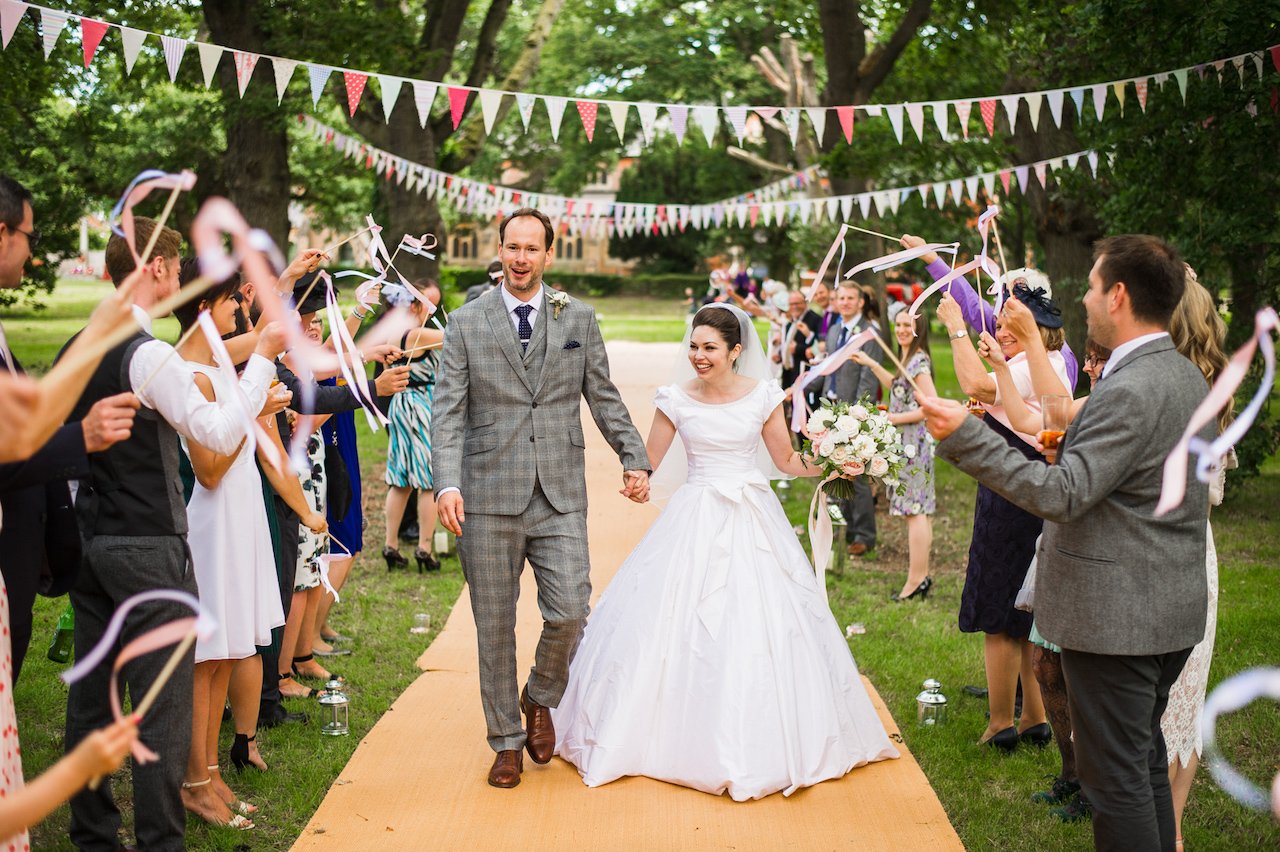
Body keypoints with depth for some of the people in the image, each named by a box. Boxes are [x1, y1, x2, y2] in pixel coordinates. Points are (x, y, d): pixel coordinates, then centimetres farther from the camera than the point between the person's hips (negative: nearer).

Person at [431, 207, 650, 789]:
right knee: (495, 626, 6)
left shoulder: (579, 319, 8)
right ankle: (507, 741, 21)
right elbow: (448, 411, -2)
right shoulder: (466, 324, 3)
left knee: (569, 614, -8)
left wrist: (634, 458, 4)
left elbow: (603, 397, 14)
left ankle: (541, 699, 23)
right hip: (489, 498, -1)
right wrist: (447, 484, -15)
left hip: (561, 497, 1)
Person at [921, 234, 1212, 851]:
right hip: (1172, 611, 10)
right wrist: (1074, 447, 12)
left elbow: (1062, 494, -26)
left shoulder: (1129, 392, -23)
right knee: (1146, 759, 21)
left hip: (1115, 616, -10)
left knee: (1116, 776, 0)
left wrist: (964, 436, -25)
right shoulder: (1188, 377, 9)